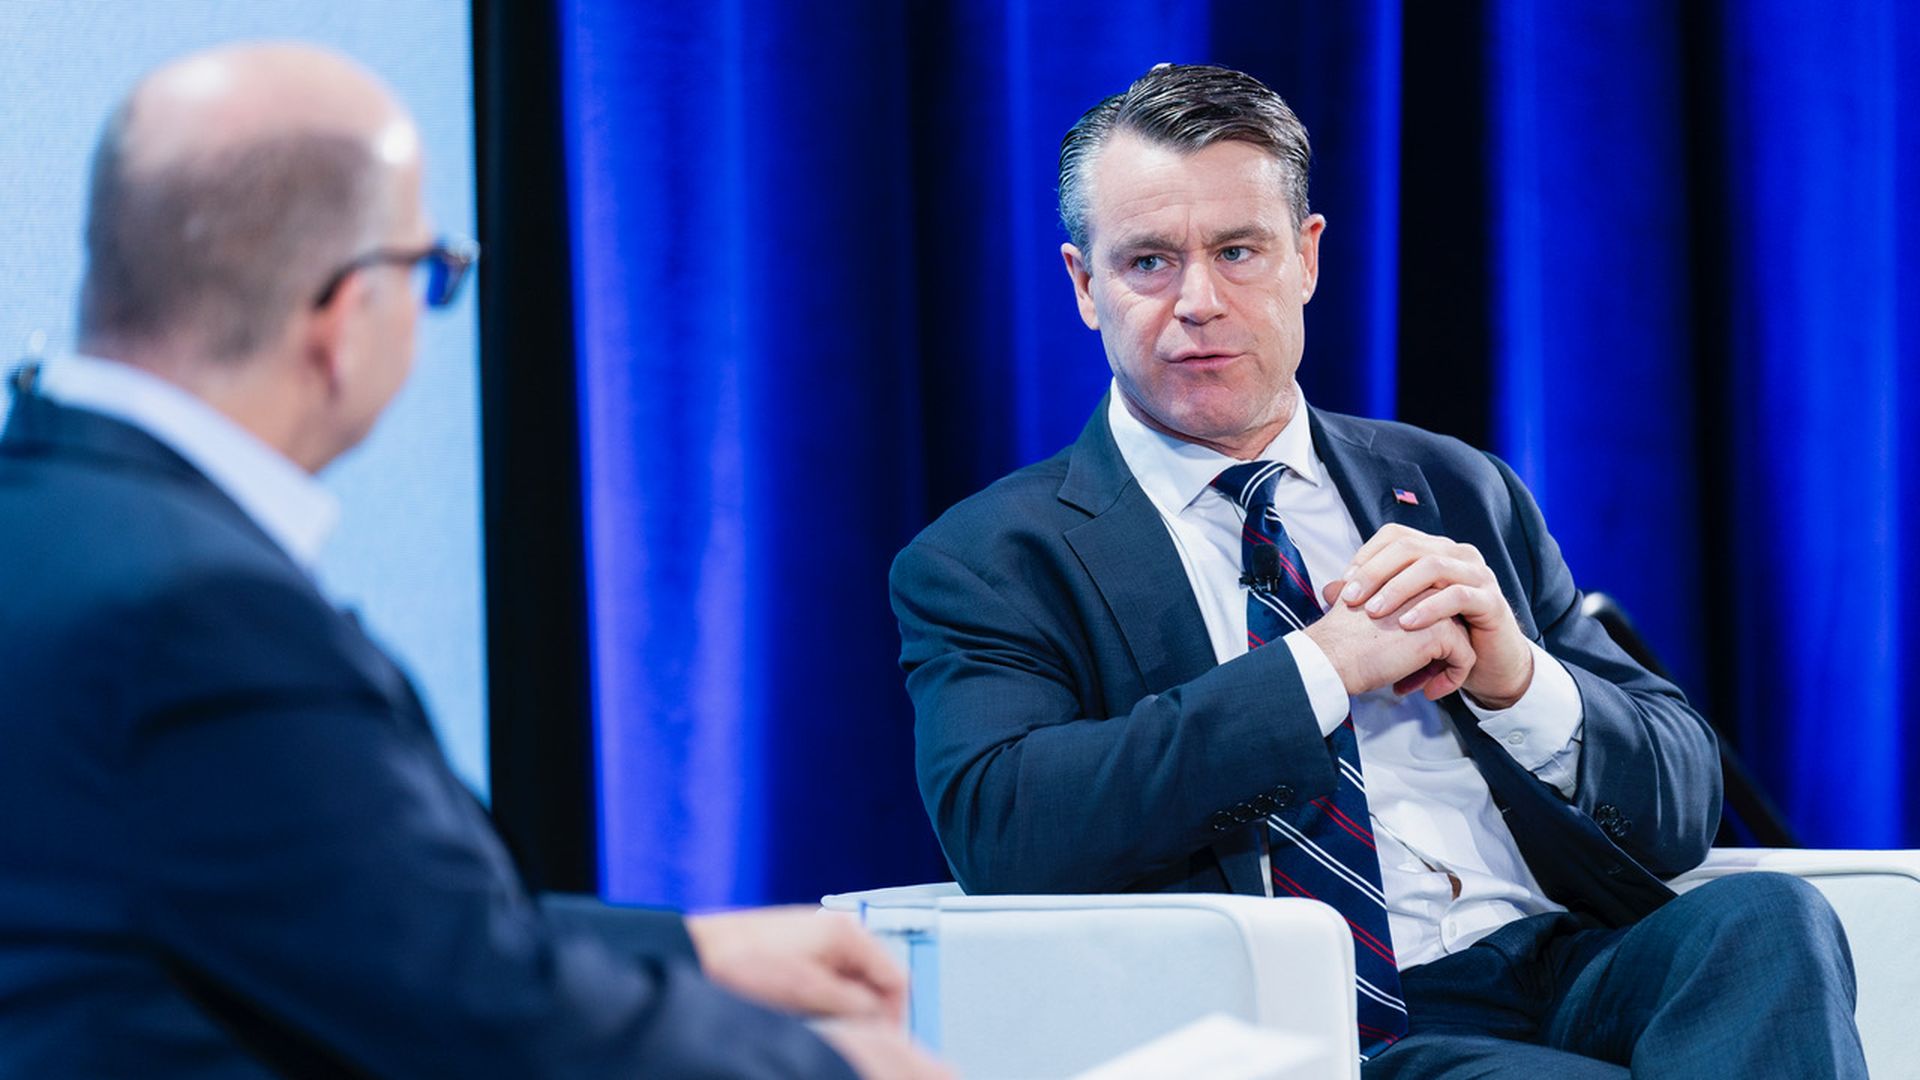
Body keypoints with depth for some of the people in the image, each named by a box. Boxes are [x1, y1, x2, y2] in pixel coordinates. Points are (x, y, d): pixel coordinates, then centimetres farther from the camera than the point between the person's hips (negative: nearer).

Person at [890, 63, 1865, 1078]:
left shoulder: (1460, 495, 20)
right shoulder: (984, 564, 7)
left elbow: (1681, 808, 17)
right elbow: (1001, 831, -14)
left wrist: (1518, 677, -5)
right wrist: (1325, 663, -13)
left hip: (1556, 979, 6)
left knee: (1766, 916, -27)